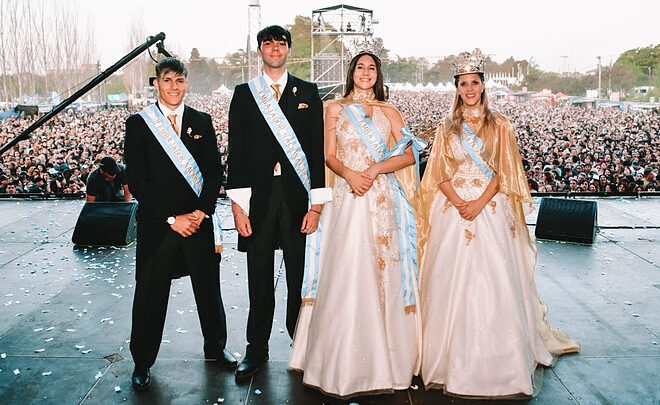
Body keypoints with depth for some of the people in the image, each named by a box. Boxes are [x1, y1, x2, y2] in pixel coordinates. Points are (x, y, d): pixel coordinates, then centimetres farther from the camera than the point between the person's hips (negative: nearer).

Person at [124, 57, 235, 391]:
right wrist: (172, 218, -12)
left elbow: (213, 172, 5)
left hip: (199, 220, 2)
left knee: (209, 287, 12)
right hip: (156, 223, -2)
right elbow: (137, 180, -7)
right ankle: (142, 361, 24)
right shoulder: (138, 123, -1)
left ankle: (215, 346, 34)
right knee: (150, 293, 7)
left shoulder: (202, 122, 7)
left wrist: (201, 212, -9)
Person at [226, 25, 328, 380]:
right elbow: (236, 151, 4)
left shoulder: (308, 92, 8)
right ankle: (256, 350, 23)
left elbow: (317, 148, 3)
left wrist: (316, 204, -4)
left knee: (301, 278, 6)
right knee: (260, 281, 9)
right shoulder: (244, 93, 9)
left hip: (298, 196, 0)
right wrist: (237, 204, -3)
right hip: (258, 197, 0)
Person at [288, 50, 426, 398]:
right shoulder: (335, 109, 12)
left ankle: (384, 359, 13)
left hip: (382, 201, 1)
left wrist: (375, 169, -10)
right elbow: (329, 156, 7)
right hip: (346, 200, -1)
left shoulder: (389, 112, 12)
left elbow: (409, 154, 5)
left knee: (382, 274, 1)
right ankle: (343, 361, 6)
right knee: (344, 275, -5)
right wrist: (349, 174, -13)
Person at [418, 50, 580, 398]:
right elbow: (439, 174, 5)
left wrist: (480, 203, -13)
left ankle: (497, 361, 7)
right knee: (452, 281, -1)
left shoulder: (500, 126, 7)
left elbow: (504, 173, 1)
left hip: (491, 211, -1)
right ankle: (452, 360, 10)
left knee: (493, 280, -5)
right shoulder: (447, 127, 11)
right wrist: (458, 202, -11)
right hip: (452, 211, 1)